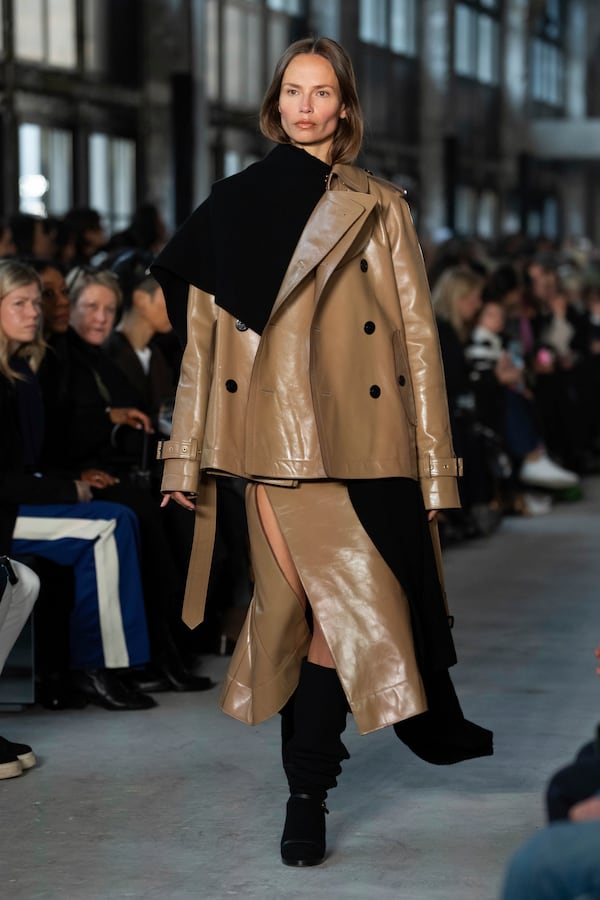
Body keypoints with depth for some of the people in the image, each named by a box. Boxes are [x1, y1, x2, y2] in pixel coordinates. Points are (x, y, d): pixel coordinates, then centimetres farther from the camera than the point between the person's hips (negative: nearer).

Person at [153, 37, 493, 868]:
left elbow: (416, 335, 8)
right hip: (279, 438, -1)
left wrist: (434, 465, 1)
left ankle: (307, 790, 9)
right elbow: (205, 334, 10)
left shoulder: (382, 208, 12)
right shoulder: (239, 203, 12)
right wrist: (187, 456, 5)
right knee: (339, 605, -8)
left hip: (366, 437, 1)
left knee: (322, 610, -3)